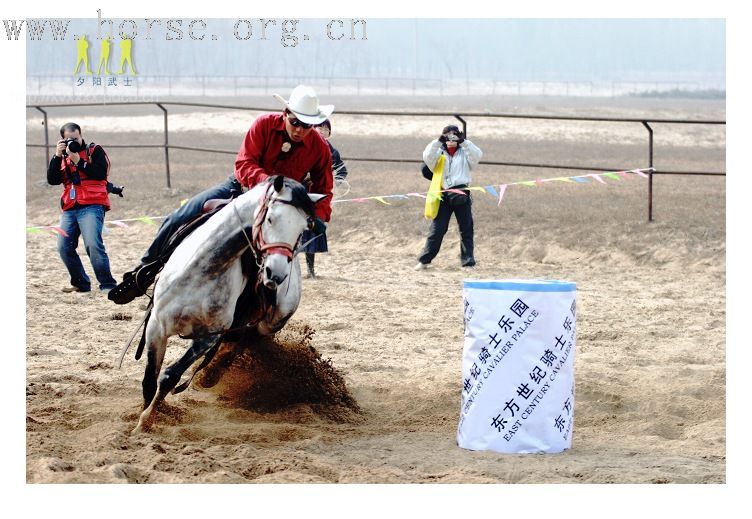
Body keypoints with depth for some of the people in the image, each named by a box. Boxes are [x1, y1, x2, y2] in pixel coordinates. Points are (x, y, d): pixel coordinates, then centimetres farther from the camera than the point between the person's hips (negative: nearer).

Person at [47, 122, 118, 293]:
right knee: (64, 247, -3)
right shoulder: (63, 156, 19)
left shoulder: (94, 151, 7)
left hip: (92, 206, -6)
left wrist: (78, 160, -11)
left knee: (93, 244, -22)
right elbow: (52, 180, 7)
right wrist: (57, 156, -2)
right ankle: (80, 283, 11)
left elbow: (100, 173, -9)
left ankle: (107, 284, -18)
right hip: (70, 209, 6)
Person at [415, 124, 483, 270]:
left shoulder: (464, 153, 9)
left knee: (466, 229, 3)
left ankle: (468, 262, 8)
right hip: (443, 196, 0)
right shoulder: (439, 153, 9)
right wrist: (438, 141, -18)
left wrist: (464, 142, -17)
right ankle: (424, 260, 4)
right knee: (436, 229, 0)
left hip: (461, 194, 0)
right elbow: (427, 157, -10)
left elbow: (477, 155, -9)